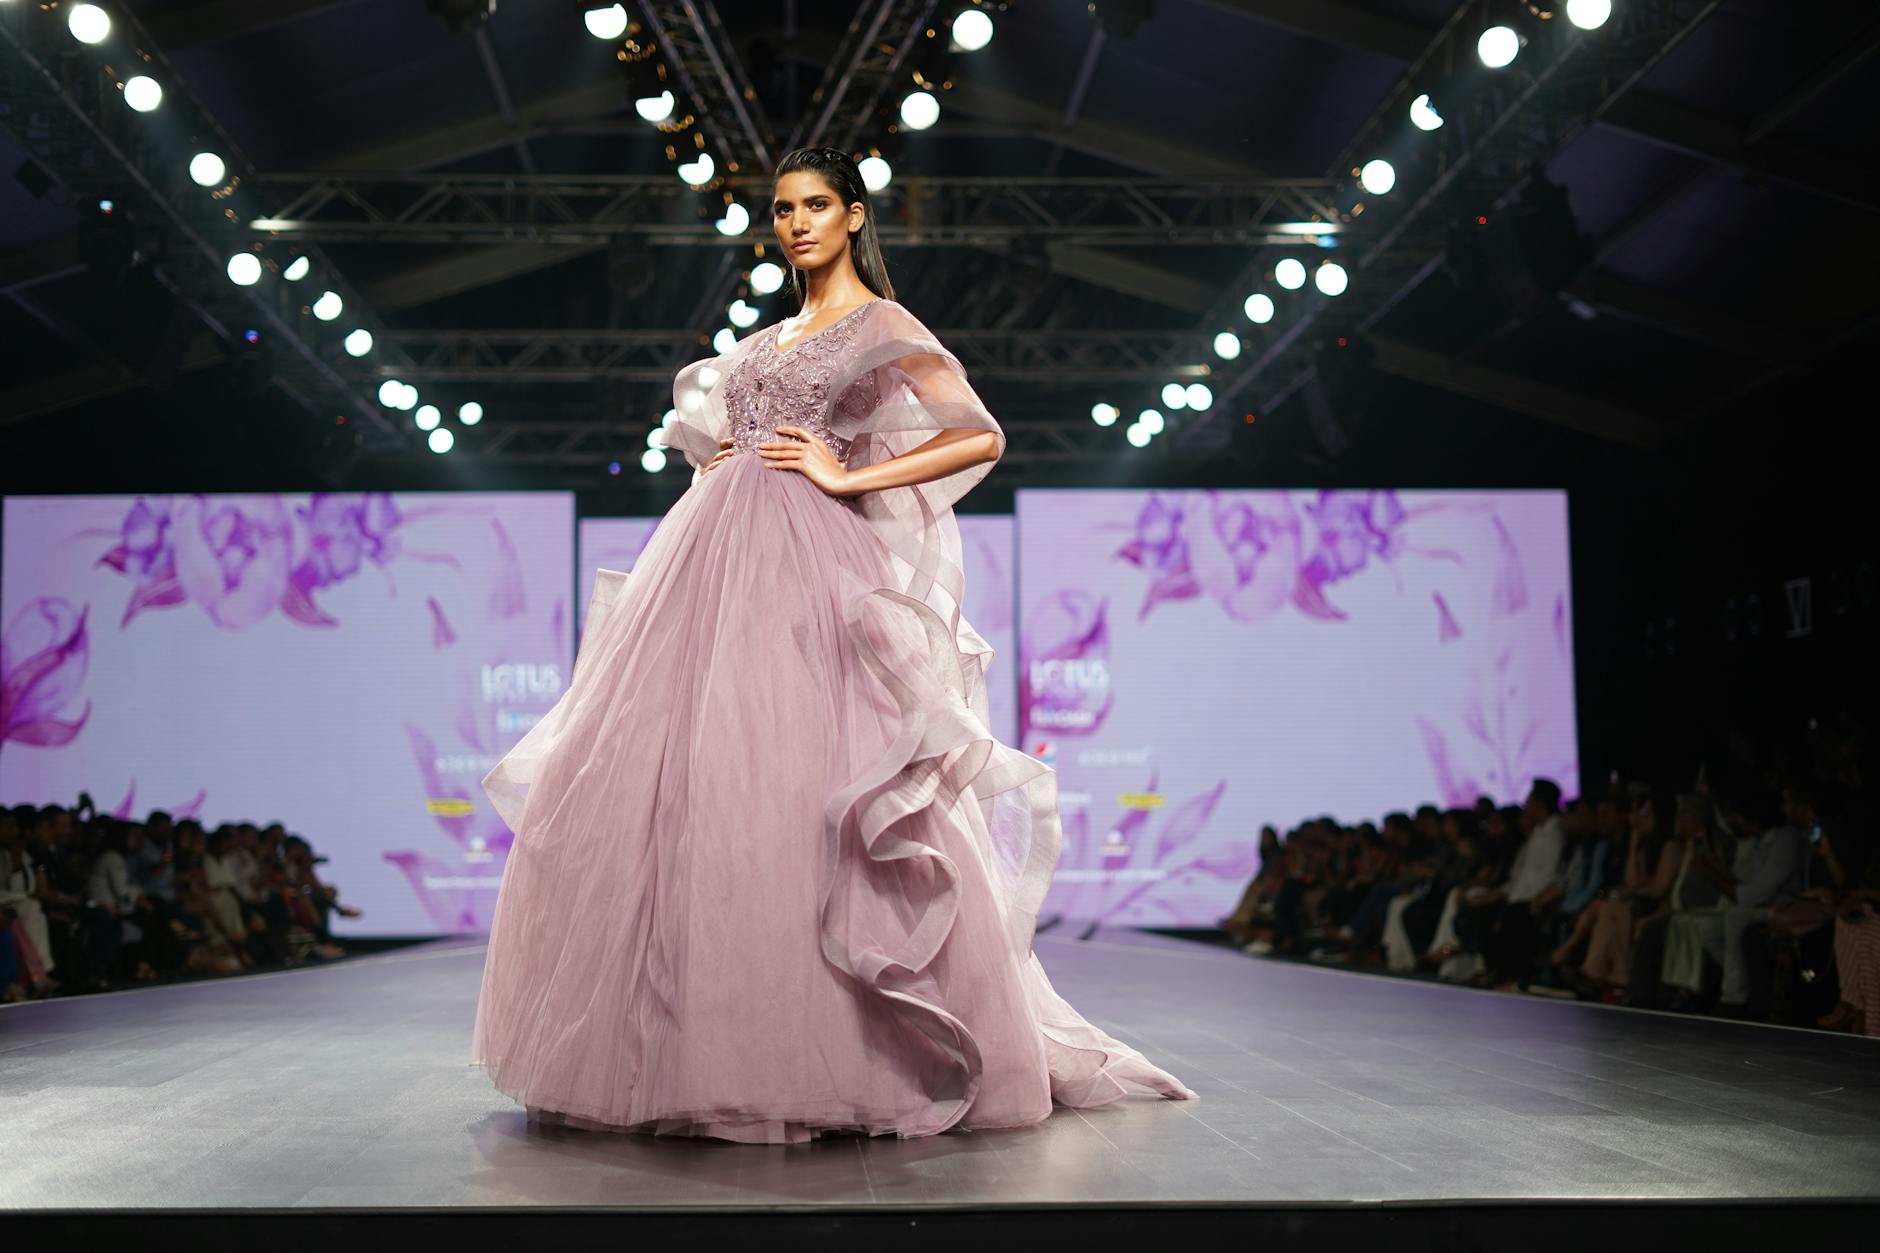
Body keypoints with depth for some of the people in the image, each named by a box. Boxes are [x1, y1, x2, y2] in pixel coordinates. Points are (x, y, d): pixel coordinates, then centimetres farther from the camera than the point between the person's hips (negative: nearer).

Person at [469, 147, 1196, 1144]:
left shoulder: (884, 328, 2)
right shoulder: (770, 338, 23)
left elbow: (982, 437, -10)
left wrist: (848, 476, -11)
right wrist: (717, 468, 14)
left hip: (810, 570, -7)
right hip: (721, 558, 7)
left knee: (792, 794, -13)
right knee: (682, 791, 1)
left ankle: (834, 1059, -5)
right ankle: (700, 1050, 7)